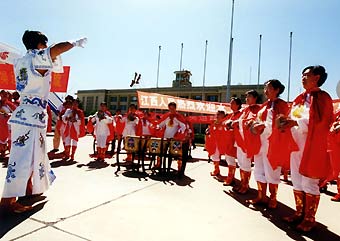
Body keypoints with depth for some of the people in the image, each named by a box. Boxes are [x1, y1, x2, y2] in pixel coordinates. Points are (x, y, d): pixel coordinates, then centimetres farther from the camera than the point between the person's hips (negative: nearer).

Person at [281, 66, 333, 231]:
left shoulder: (323, 97, -5)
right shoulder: (300, 98, 15)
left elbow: (318, 121, -16)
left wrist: (296, 123, -25)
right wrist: (286, 122, -3)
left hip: (312, 147, -7)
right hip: (296, 145, 7)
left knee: (309, 183, 1)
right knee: (297, 182, 12)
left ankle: (309, 219, 14)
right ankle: (300, 213, 25)